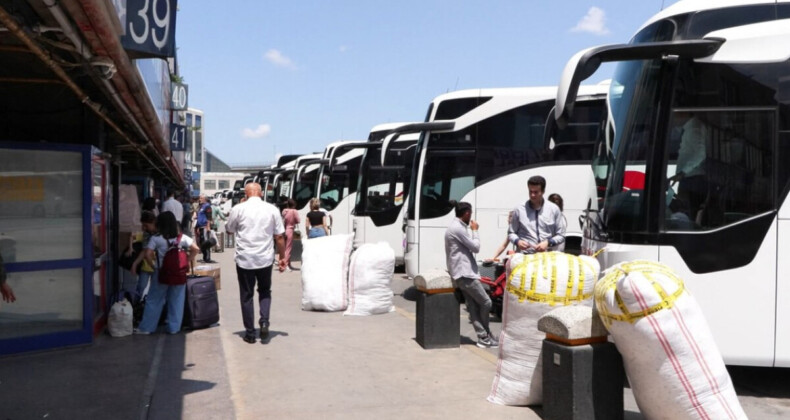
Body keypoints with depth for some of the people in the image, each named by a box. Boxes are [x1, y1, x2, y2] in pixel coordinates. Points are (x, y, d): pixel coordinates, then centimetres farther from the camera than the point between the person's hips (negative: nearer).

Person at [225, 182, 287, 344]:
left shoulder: (238, 209, -5)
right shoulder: (272, 209, -2)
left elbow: (229, 230, 9)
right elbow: (279, 236, 1)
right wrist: (282, 257, 9)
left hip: (244, 259, -1)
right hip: (265, 258, 1)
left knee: (246, 295, 10)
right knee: (265, 291, 20)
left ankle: (250, 332, 13)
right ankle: (264, 321, 1)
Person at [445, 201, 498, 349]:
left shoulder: (455, 226, 17)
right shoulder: (458, 228, -17)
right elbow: (475, 247, -10)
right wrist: (474, 230, 0)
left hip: (464, 271, 10)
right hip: (464, 272, -10)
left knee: (473, 306, 7)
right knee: (486, 303, -3)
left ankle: (484, 338, 7)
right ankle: (485, 338, 7)